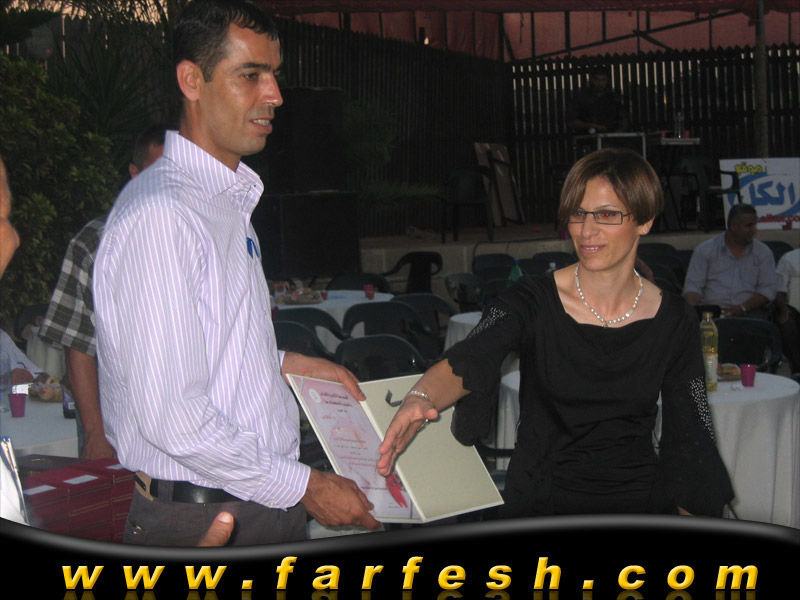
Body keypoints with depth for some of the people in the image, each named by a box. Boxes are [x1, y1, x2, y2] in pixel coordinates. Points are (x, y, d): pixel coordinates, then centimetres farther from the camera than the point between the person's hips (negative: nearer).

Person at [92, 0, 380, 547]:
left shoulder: (229, 200, 12)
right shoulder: (159, 215, -19)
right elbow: (168, 413, -23)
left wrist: (285, 364, 9)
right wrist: (304, 485, -17)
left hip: (270, 502, 9)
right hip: (201, 520, -9)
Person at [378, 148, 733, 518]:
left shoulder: (675, 323, 2)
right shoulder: (532, 301, -5)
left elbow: (689, 439, 8)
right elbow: (466, 363, -22)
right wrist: (420, 399, -44)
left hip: (639, 504, 2)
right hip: (537, 505, -2)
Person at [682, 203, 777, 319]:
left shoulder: (764, 252, 14)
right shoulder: (704, 250, 10)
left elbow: (768, 289, 6)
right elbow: (692, 286, 4)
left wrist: (743, 308, -12)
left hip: (749, 311, 1)